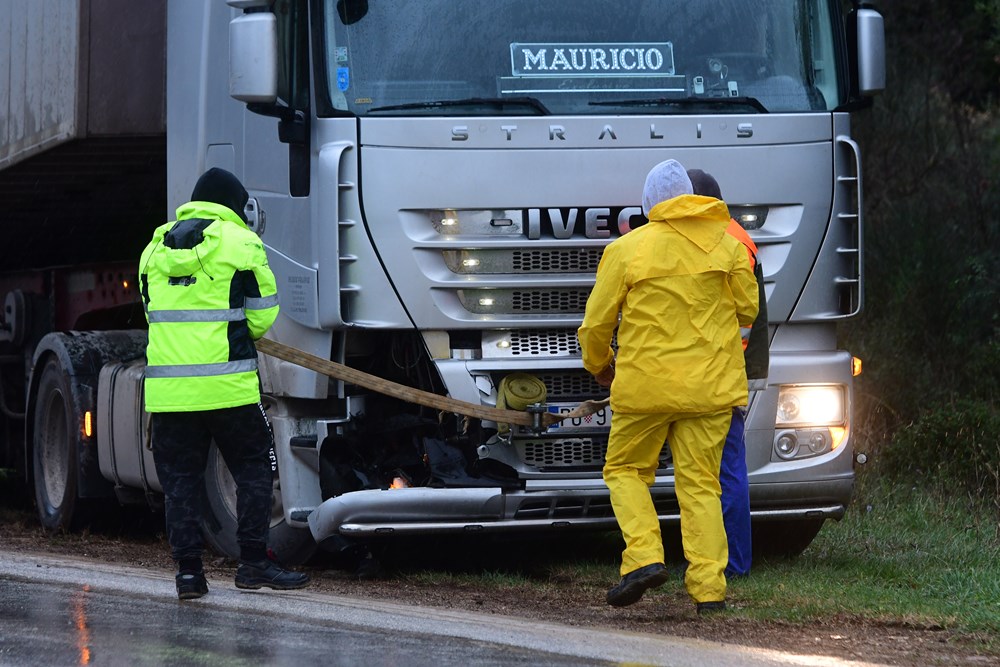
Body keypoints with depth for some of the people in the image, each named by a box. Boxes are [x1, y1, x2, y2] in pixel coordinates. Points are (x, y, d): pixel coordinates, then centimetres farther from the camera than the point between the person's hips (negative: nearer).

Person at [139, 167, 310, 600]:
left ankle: (188, 569, 4)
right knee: (253, 468, 6)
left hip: (167, 385, 4)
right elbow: (262, 314, 0)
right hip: (226, 382, -4)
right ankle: (253, 563, 1)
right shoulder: (239, 242, -1)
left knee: (180, 477, 8)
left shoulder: (155, 247, 15)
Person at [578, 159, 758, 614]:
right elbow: (748, 310, 9)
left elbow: (596, 323, -1)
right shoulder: (726, 245, 2)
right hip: (711, 386, 2)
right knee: (700, 482, 6)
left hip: (646, 384, -2)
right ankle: (708, 586, -2)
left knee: (626, 470, 14)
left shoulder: (627, 249, -4)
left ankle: (644, 556, -5)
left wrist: (599, 366, 18)